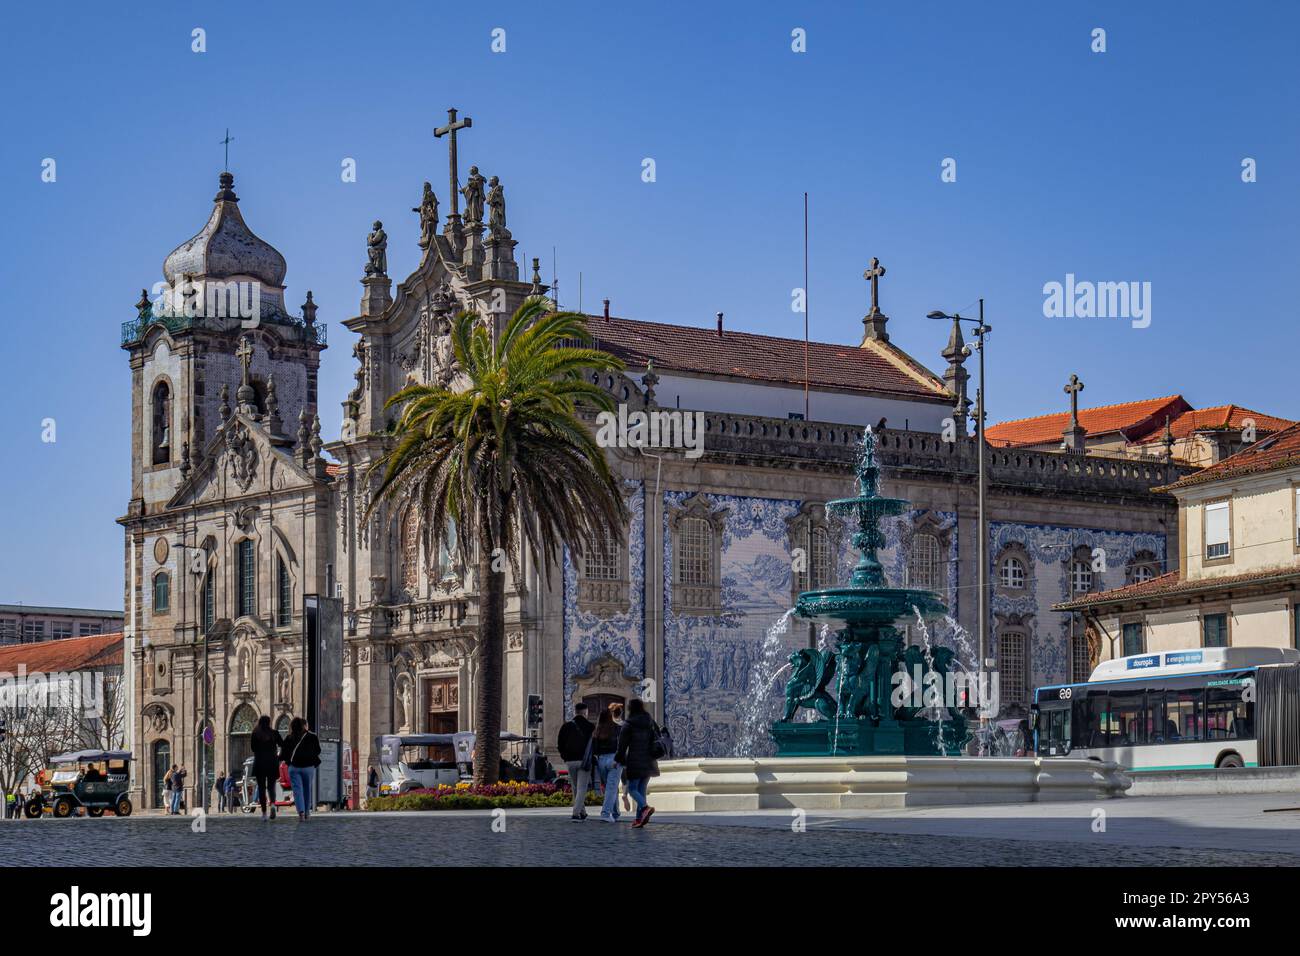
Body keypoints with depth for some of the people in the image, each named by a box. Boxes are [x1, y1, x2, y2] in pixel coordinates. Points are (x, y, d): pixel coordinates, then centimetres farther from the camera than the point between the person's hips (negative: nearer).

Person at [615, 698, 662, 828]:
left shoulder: (629, 724, -8)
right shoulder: (650, 723, 9)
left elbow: (622, 744, -6)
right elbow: (657, 739, 12)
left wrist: (618, 759, 5)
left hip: (635, 762, -6)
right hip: (649, 762, 6)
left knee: (632, 789, 0)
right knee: (642, 789, 11)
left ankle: (645, 807, -26)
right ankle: (639, 818, 6)